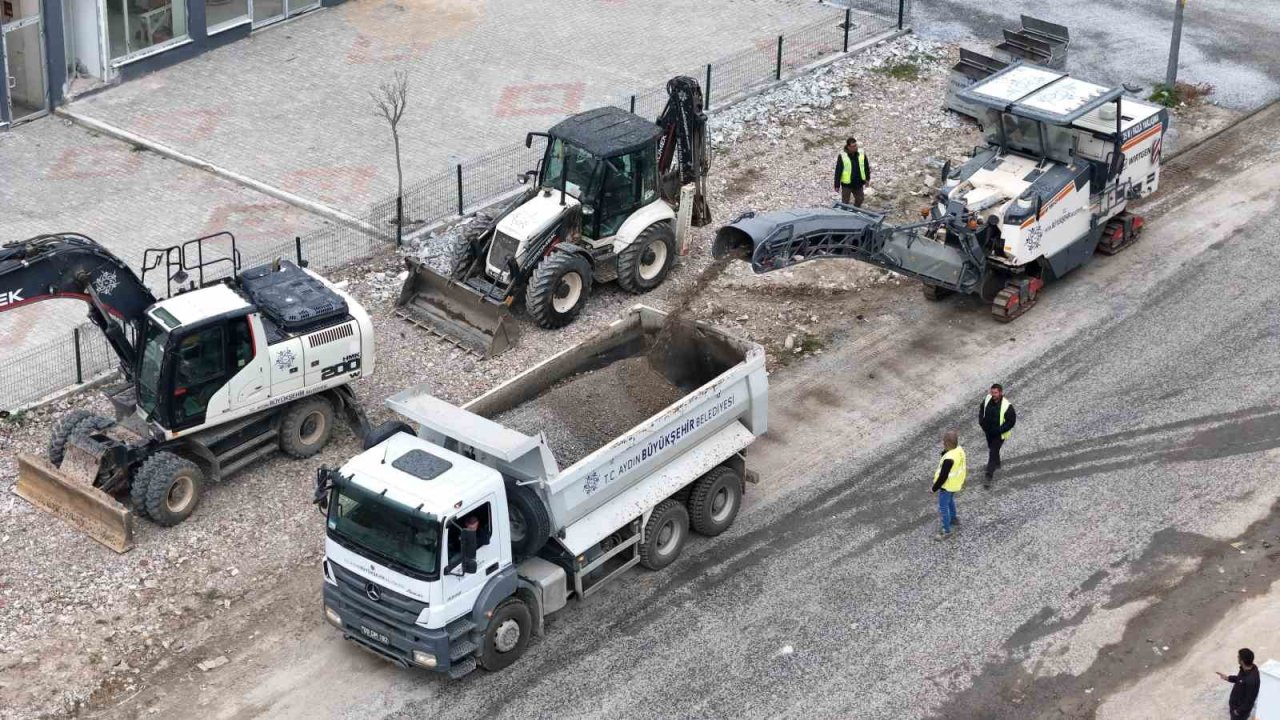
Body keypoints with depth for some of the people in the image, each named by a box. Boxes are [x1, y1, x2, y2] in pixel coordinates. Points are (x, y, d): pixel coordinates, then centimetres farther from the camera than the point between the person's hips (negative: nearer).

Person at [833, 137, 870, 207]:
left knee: (859, 200, 19)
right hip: (846, 185, -4)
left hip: (858, 184, 4)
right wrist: (837, 185, -9)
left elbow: (867, 167, 9)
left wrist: (867, 179, 10)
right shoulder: (842, 156, -16)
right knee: (845, 203, 8)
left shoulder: (862, 154, -6)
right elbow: (838, 171, -11)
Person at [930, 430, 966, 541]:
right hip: (956, 483, 9)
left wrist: (934, 488, -15)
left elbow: (943, 477, -28)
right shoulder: (960, 450, -11)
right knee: (950, 501, 31)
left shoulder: (949, 459, -37)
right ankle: (954, 520, 51)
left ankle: (947, 531, 20)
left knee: (943, 507, 8)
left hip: (947, 486, -9)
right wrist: (962, 481, 19)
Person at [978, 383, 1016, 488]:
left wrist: (1000, 430, -23)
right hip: (988, 432, 6)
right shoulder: (987, 400, -11)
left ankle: (989, 477, -1)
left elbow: (1011, 421, -19)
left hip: (999, 434, -6)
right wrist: (982, 423, -5)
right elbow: (981, 410, 8)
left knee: (993, 453, -7)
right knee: (991, 448, 27)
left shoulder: (1007, 406, -26)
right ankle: (997, 464, 55)